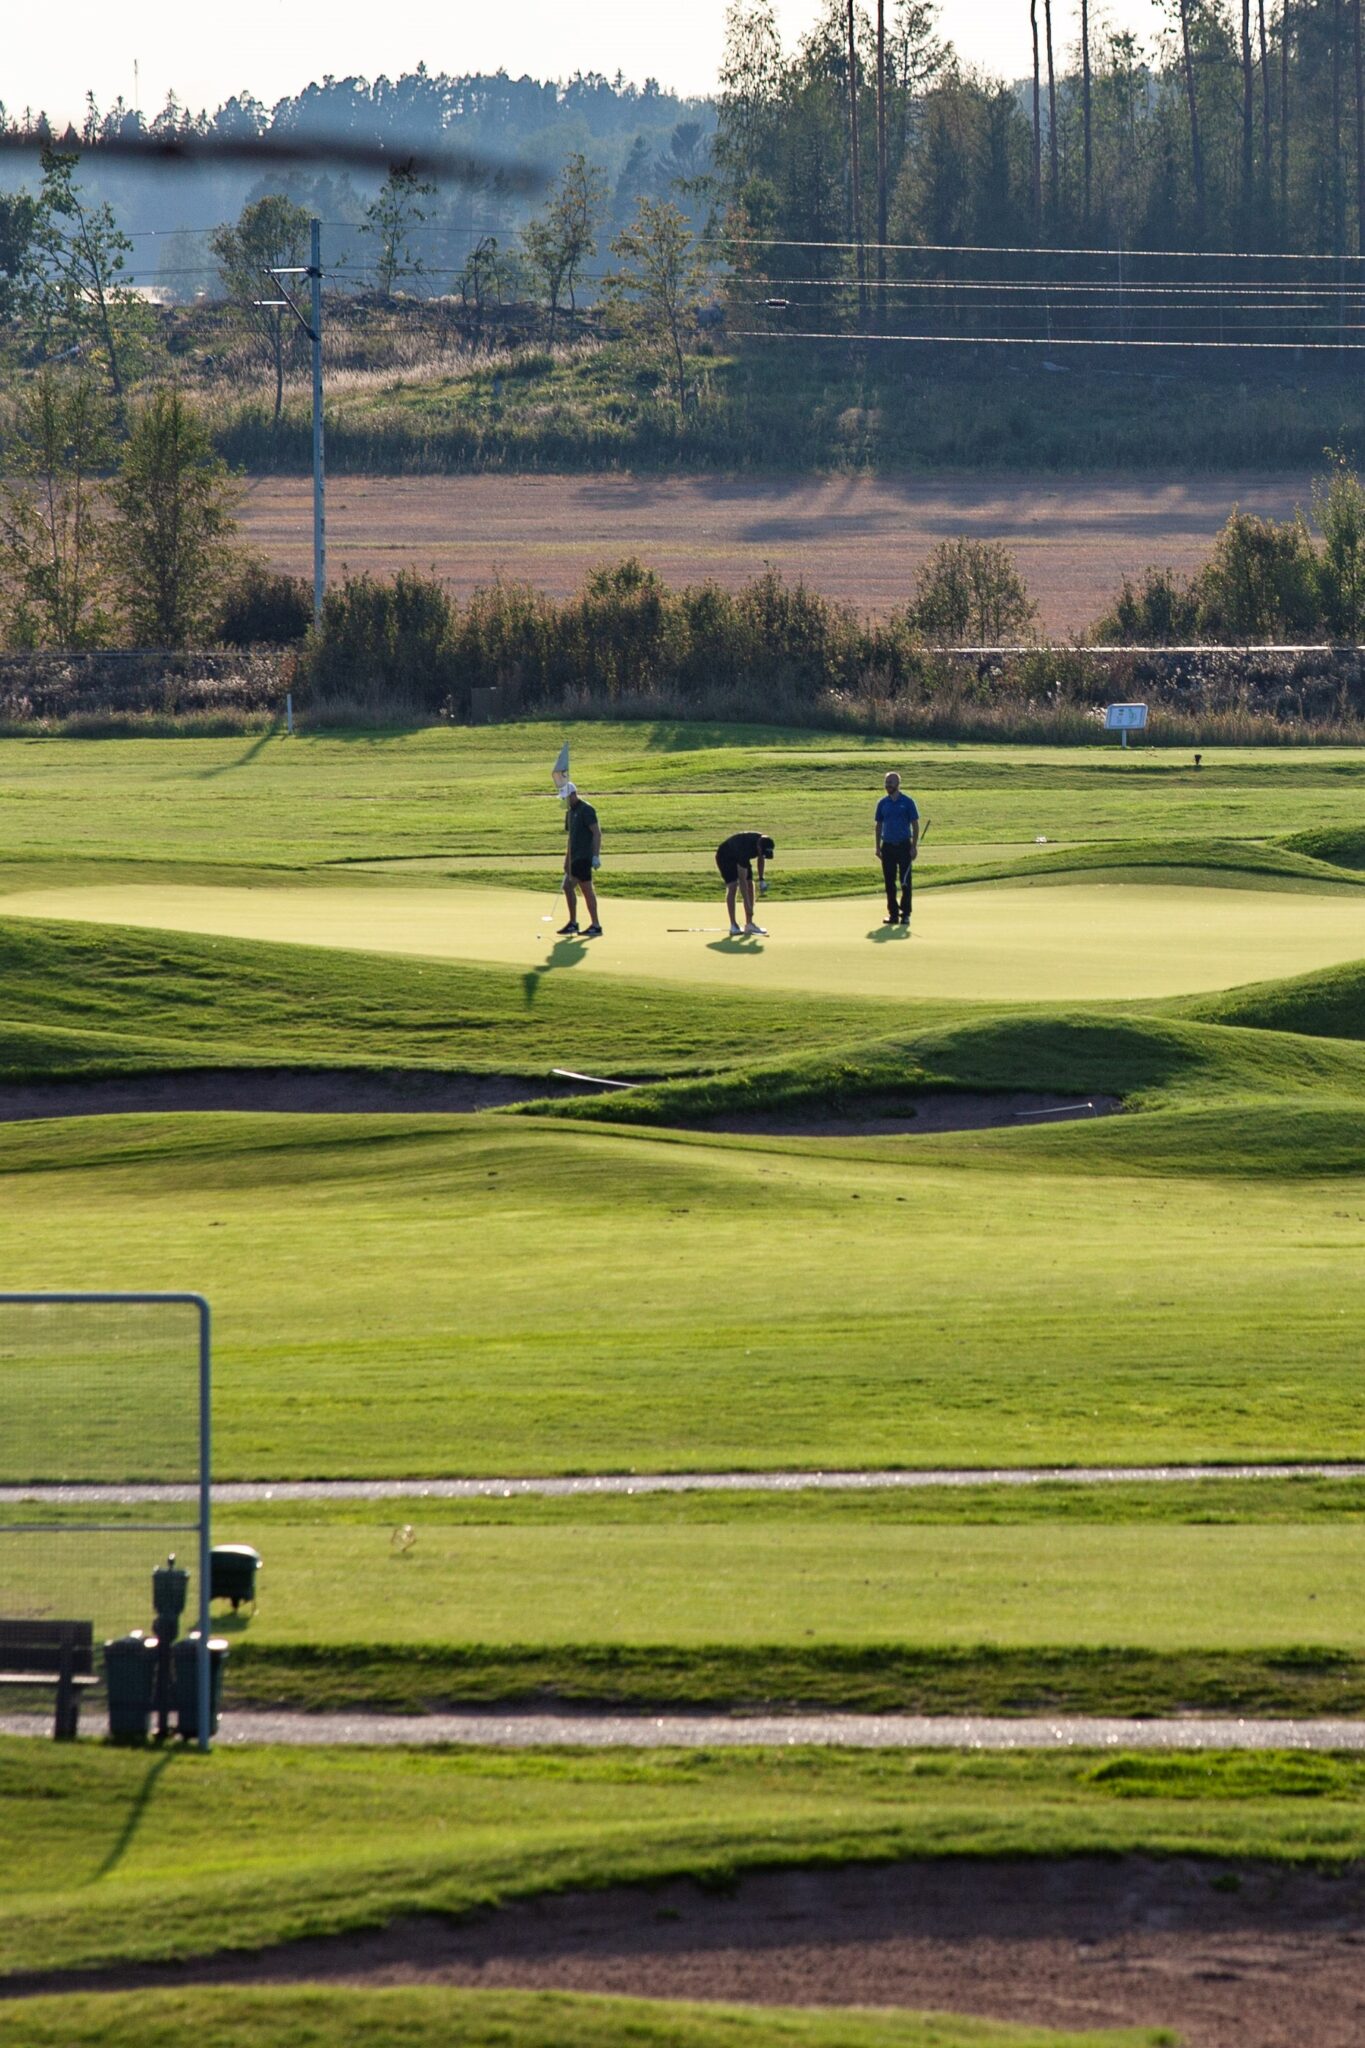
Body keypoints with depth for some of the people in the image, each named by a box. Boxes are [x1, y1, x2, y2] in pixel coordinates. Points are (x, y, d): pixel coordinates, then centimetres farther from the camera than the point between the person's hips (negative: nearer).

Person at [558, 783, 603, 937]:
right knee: (568, 886, 9)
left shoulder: (586, 810, -11)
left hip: (584, 857, -9)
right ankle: (573, 923, 17)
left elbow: (597, 833, -16)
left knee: (587, 889, -8)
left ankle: (596, 926, -4)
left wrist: (596, 856, -22)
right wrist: (567, 860, 23)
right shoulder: (570, 812, 17)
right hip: (575, 857, 9)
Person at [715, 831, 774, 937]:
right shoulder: (745, 849, -43)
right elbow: (742, 880, -40)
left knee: (750, 886, -3)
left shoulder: (763, 843, -23)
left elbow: (761, 858, 4)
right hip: (725, 856, -7)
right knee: (732, 886, -19)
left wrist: (761, 879, -2)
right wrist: (748, 905, -40)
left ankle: (749, 923, 0)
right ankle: (733, 926, -18)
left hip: (740, 857, 7)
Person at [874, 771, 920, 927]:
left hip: (904, 846, -4)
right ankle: (893, 913, 9)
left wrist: (914, 846, -9)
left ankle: (905, 914, 1)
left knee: (905, 882, -4)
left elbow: (915, 825, -2)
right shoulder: (882, 803, 8)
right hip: (888, 847, 4)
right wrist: (878, 847, 7)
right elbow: (879, 825, 13)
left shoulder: (907, 802, -3)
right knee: (889, 883, 3)